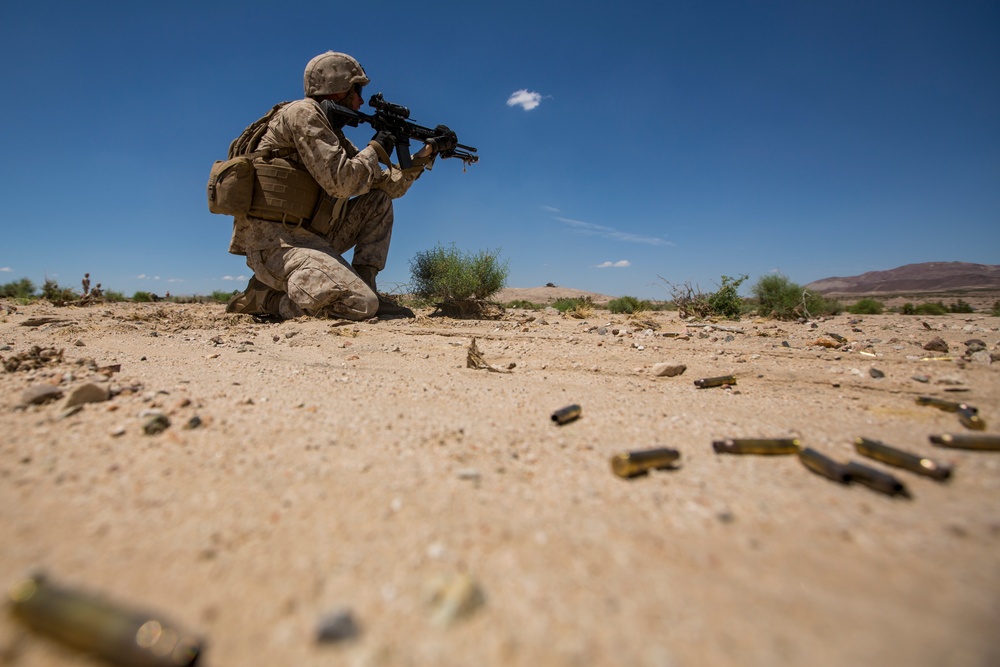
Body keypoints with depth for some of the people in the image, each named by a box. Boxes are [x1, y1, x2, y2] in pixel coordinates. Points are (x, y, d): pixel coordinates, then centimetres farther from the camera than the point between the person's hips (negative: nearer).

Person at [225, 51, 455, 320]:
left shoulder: (335, 134, 19)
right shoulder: (303, 113, -6)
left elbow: (389, 185, 18)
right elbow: (339, 182, -18)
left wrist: (428, 151, 16)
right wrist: (376, 148, -3)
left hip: (308, 234, 9)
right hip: (275, 239, -9)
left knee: (380, 201, 11)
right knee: (360, 305, -28)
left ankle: (363, 286, 1)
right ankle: (262, 296, -4)